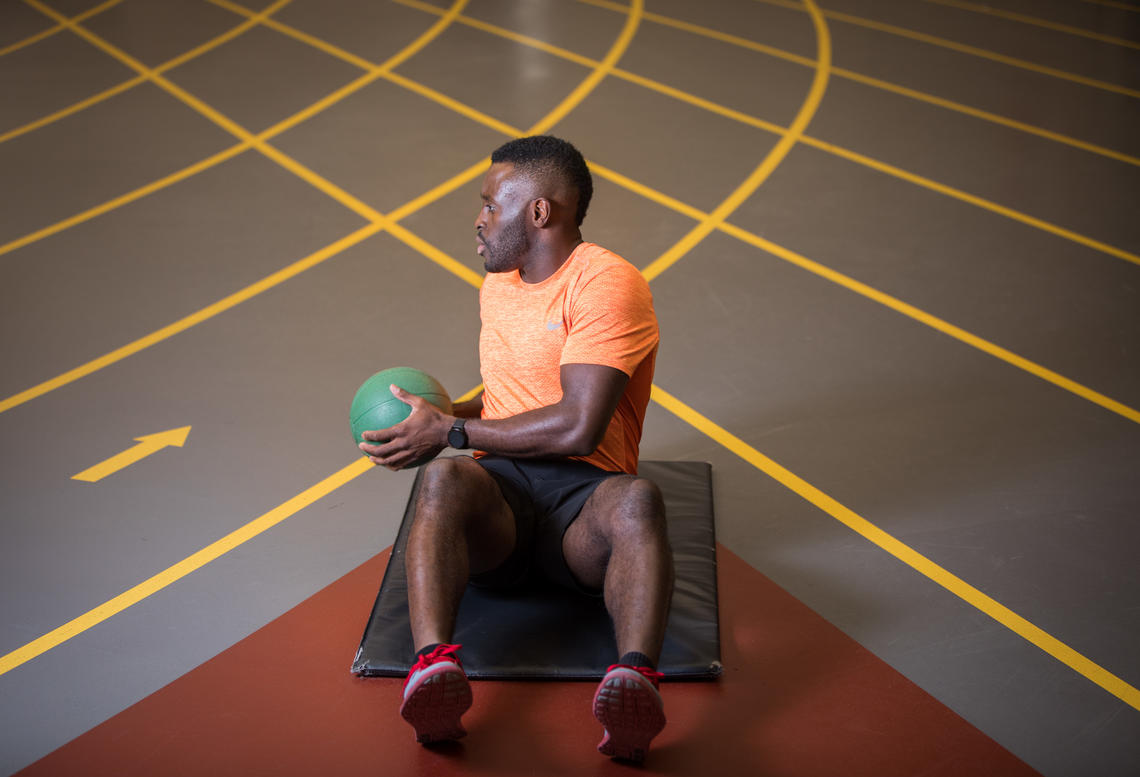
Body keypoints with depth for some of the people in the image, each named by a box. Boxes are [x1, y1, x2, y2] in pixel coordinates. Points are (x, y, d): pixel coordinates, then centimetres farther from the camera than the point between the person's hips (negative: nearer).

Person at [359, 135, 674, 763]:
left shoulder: (606, 283, -5)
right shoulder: (497, 283, 21)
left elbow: (577, 427, -15)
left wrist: (450, 432, -7)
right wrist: (446, 412, 13)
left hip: (586, 493, -4)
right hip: (500, 493, 4)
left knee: (637, 499, -38)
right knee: (444, 478, -31)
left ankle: (633, 684, -60)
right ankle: (433, 668, -53)